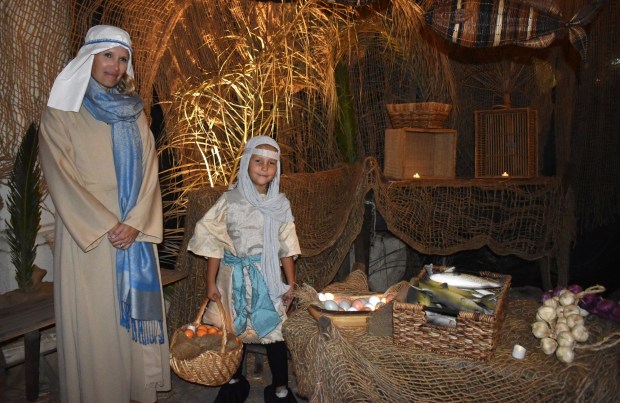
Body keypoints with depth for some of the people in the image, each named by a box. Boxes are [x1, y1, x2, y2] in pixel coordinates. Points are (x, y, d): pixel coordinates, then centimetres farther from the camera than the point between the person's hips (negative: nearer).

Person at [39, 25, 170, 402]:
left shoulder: (134, 112, 11)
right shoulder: (61, 113, -1)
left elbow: (149, 170, 4)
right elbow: (61, 177, -8)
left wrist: (135, 222, -10)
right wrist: (106, 226, -13)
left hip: (135, 232, 4)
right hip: (88, 235, -3)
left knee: (135, 312, 7)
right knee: (92, 319, 2)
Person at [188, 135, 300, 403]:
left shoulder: (280, 204, -1)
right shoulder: (230, 200, -6)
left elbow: (286, 246, 3)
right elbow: (213, 243, -4)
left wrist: (290, 283, 4)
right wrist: (211, 283, -4)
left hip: (268, 276, 0)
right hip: (234, 275, 0)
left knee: (273, 331, 1)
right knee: (233, 330, 12)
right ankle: (235, 381, 36)